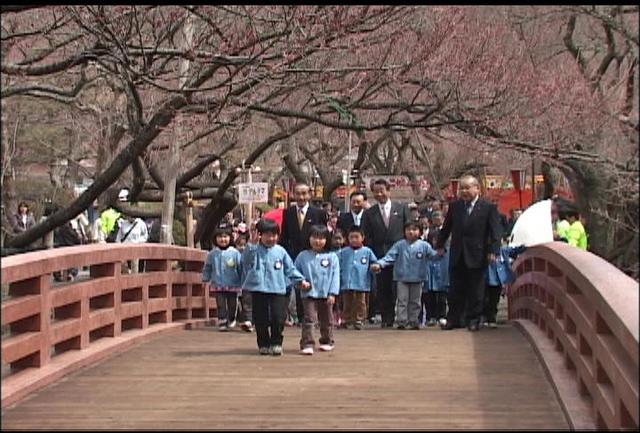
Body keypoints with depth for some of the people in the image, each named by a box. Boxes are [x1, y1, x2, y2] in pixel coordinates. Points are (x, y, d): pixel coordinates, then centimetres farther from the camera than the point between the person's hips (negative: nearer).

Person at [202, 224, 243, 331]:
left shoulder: (235, 253, -4)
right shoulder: (212, 254, 1)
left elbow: (241, 268, 1)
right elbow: (207, 268, 13)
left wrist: (242, 282, 2)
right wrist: (206, 280, 11)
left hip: (232, 285, 0)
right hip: (218, 285, 0)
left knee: (232, 304, 10)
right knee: (221, 304, -3)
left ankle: (231, 320, 29)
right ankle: (222, 322, 0)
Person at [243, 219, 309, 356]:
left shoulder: (280, 251, 9)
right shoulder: (255, 250, -1)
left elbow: (290, 269, 15)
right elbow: (246, 261, -21)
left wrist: (301, 280, 8)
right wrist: (251, 244, -31)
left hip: (278, 289, 2)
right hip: (259, 289, -1)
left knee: (278, 318, -5)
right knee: (261, 319, 3)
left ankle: (276, 343, 9)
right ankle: (264, 345, 16)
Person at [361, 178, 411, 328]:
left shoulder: (401, 208, 6)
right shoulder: (369, 213, 7)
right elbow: (366, 237, 4)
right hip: (380, 256, 1)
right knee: (383, 289, 2)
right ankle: (386, 318, 8)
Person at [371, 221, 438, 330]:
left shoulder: (424, 245, 0)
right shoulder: (400, 245, 0)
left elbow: (433, 254, -8)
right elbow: (390, 256, -4)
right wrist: (379, 264, -17)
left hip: (417, 278, 1)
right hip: (402, 278, -1)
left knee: (415, 301, 8)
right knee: (402, 300, -1)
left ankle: (413, 321, 15)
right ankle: (402, 321, 0)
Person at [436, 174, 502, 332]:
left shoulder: (488, 208, -4)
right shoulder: (454, 206, 8)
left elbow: (495, 232, -6)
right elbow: (446, 228, 17)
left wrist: (493, 251, -13)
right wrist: (440, 245, 16)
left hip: (476, 256, -3)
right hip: (457, 257, 4)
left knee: (475, 291, 3)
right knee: (455, 290, 7)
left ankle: (473, 319, 13)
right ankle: (454, 319, 14)